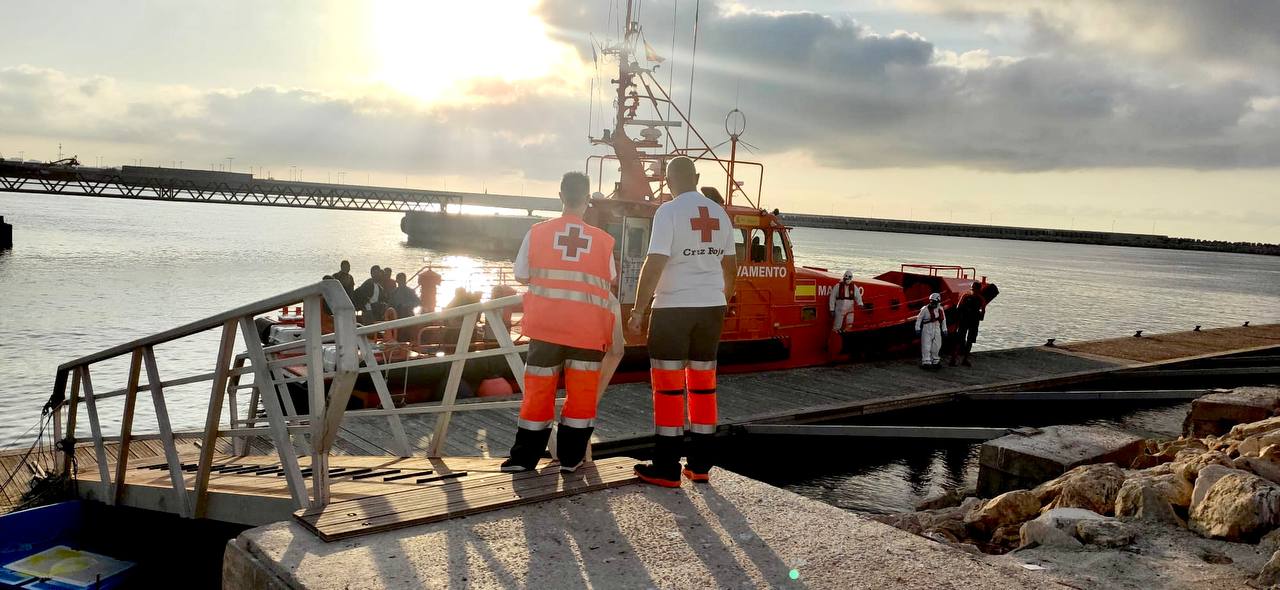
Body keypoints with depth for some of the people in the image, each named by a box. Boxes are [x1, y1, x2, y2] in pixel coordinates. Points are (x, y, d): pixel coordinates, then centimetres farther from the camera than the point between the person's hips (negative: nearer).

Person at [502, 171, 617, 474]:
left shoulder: (537, 232, -5)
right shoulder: (603, 239, -3)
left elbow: (522, 276, 2)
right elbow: (610, 280, 9)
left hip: (545, 325, 1)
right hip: (588, 330, 0)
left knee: (538, 390, 10)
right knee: (582, 392, 10)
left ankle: (524, 457, 15)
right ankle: (571, 456, 15)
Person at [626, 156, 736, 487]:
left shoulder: (668, 211, -10)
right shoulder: (719, 214, 9)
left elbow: (655, 263, -16)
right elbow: (730, 264, 18)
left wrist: (638, 310, -12)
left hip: (674, 308, -5)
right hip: (712, 307, 6)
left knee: (668, 386, 0)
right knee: (704, 385, 11)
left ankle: (667, 468, 1)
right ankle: (700, 465, 15)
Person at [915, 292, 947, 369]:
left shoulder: (940, 309, 5)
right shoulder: (925, 309, -8)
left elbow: (943, 320, 15)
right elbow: (919, 319, -4)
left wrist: (944, 330, 14)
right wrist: (917, 328, -7)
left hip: (937, 330, 5)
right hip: (927, 329, -5)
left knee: (936, 346, 13)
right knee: (926, 346, -8)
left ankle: (935, 361, 27)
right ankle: (926, 362, -5)